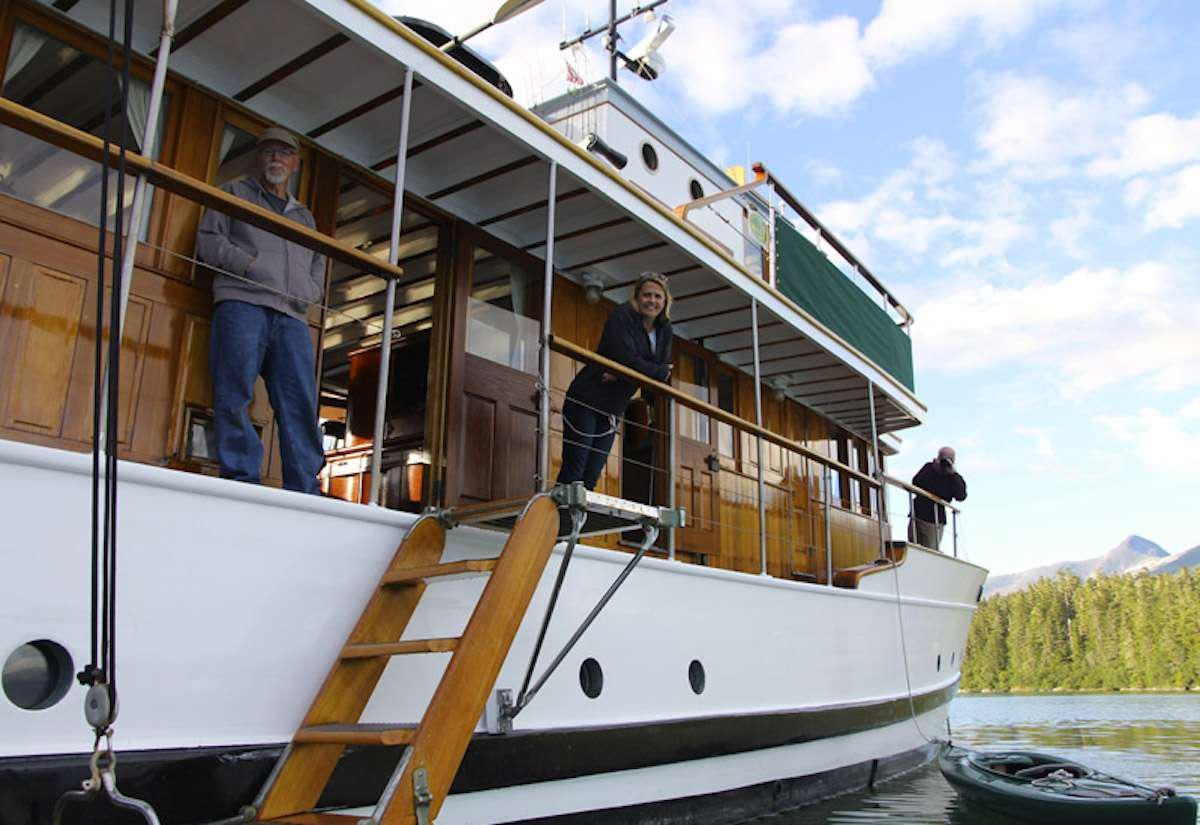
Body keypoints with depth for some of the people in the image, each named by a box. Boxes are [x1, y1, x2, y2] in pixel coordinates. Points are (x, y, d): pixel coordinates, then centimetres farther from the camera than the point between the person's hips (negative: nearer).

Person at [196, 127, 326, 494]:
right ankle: (241, 480, -15)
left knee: (301, 405, -10)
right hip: (242, 303, -3)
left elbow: (318, 268, 30)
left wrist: (309, 292, 7)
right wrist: (248, 263, -5)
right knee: (234, 397, -14)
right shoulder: (234, 192, 24)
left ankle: (303, 489, -14)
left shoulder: (305, 216, 34)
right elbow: (208, 240, 11)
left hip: (291, 316, 3)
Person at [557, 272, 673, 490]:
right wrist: (659, 372, -13)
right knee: (573, 472, -10)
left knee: (592, 476, 4)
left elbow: (664, 369, 0)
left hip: (613, 411, 7)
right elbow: (626, 360, -24)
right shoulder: (622, 317, -10)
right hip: (585, 402, -6)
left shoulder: (664, 330, 10)